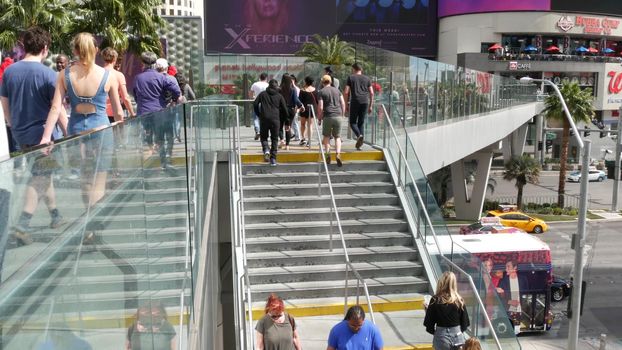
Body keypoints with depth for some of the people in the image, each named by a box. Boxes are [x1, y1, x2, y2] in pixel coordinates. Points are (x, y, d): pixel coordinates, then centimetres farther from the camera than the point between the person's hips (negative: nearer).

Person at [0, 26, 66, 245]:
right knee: (40, 179, -1)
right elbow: (58, 111, -14)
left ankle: (55, 215, 30)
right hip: (43, 134, -6)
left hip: (20, 135, 6)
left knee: (42, 174, 20)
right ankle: (22, 225, -10)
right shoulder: (48, 74, -15)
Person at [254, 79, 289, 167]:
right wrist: (282, 118, 20)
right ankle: (273, 159, 1)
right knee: (274, 139, 8)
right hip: (275, 120, 0)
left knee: (264, 137, 14)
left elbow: (255, 104, 2)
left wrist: (259, 114, 13)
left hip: (264, 119, 0)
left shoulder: (263, 94, 10)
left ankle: (266, 149, -15)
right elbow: (285, 110, 5)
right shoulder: (279, 96, 9)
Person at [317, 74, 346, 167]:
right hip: (338, 116, 3)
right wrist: (342, 115, 18)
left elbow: (320, 107, -6)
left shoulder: (321, 92, 1)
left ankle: (327, 153, 2)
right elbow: (343, 104, 10)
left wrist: (319, 118, 5)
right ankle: (338, 154, -8)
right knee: (337, 137, 9)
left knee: (326, 136, 14)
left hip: (328, 116, -3)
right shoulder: (336, 90, 13)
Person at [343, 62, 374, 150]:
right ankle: (358, 144, 6)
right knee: (361, 122, 10)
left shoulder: (351, 78, 5)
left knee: (352, 122, 6)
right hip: (365, 102, 3)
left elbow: (346, 92, -1)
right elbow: (371, 93, 8)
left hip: (355, 102, -3)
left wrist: (347, 104, 6)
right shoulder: (367, 79, 13)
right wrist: (371, 105, 13)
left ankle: (359, 135, -22)